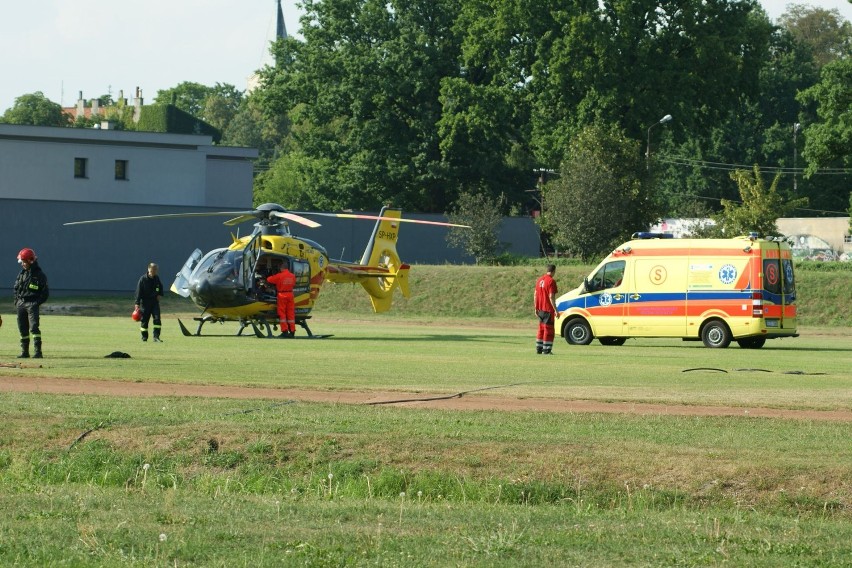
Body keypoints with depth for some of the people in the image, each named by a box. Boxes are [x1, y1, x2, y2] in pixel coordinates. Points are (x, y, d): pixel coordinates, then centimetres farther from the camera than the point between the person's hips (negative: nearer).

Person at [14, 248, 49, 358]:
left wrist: (37, 302, -11)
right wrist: (16, 300, 9)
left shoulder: (39, 275, -5)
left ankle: (38, 351, -17)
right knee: (22, 328, 8)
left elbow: (45, 293, -3)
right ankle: (24, 351, 16)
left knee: (34, 327, -16)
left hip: (32, 304, -6)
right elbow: (16, 288, 22)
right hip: (21, 304, 6)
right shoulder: (22, 274, 13)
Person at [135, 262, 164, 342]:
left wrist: (159, 294, 7)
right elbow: (138, 291, -11)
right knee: (144, 319, 3)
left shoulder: (156, 278, 4)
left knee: (157, 318, -9)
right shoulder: (143, 279, -10)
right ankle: (144, 337, 15)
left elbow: (160, 287, 24)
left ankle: (156, 337, -8)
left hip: (154, 300, 3)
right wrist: (137, 303, -16)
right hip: (145, 302, -3)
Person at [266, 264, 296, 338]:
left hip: (282, 295, -5)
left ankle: (285, 331, -5)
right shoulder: (292, 276, 5)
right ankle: (292, 331, 8)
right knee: (290, 313, 8)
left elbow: (269, 280, -2)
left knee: (282, 314, 1)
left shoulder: (279, 276, -10)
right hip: (290, 294, 5)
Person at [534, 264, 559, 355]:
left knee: (541, 329, 16)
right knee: (549, 329, -2)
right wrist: (556, 310, -17)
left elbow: (535, 295, 14)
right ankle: (546, 350, -2)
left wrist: (536, 308, 20)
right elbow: (551, 297, -20)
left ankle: (539, 349, 19)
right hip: (548, 309, -8)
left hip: (540, 309, 8)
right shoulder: (551, 281, -14)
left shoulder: (539, 280, 10)